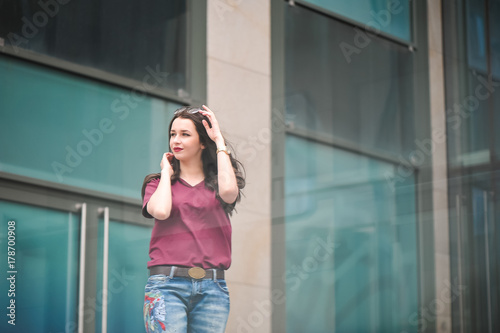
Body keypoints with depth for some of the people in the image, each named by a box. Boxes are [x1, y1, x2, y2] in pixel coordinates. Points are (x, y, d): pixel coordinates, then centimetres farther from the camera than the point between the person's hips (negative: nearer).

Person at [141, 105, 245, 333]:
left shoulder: (215, 183, 14)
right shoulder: (157, 183, 14)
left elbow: (228, 190, -11)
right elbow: (160, 211, -8)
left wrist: (220, 142, 1)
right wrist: (166, 173, 8)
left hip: (212, 288, 1)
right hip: (167, 284, -1)